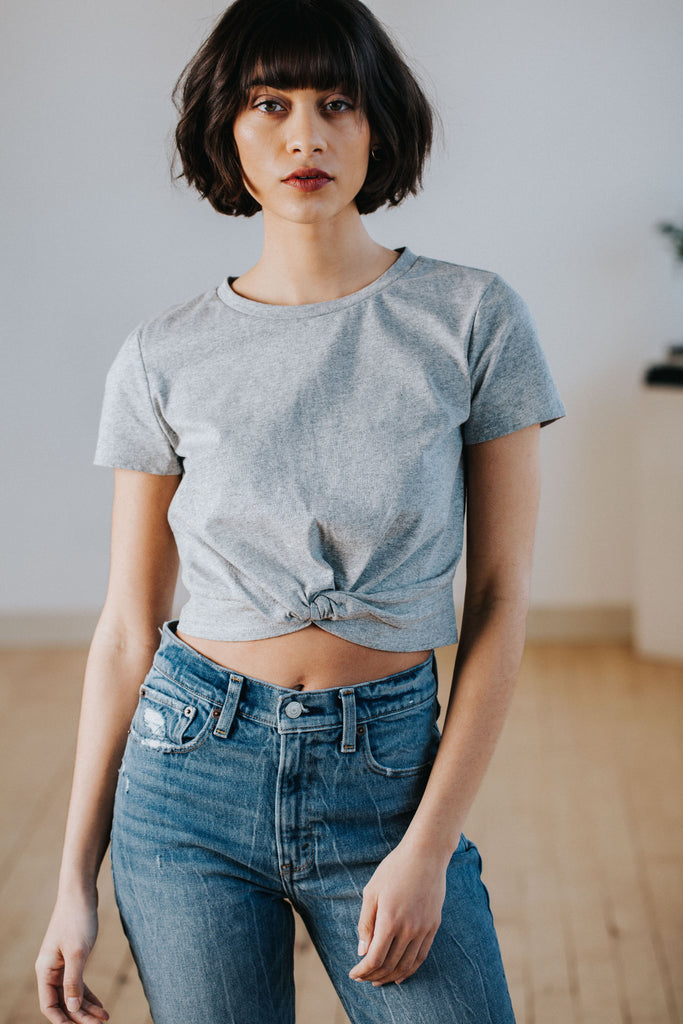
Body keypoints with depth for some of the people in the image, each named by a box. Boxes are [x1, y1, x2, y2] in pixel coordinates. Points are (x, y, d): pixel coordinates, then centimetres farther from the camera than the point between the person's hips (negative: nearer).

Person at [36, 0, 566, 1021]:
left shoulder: (471, 317, -5)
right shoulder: (165, 358, -2)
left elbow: (500, 598, -4)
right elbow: (128, 629, 3)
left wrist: (429, 846, -10)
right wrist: (75, 881, 3)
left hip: (389, 771, 0)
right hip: (192, 766, 1)